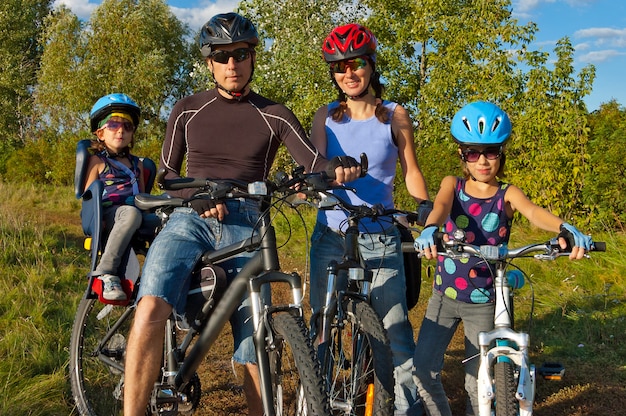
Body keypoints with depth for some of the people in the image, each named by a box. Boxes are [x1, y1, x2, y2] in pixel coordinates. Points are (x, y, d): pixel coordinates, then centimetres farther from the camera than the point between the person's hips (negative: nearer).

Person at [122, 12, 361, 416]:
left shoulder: (275, 116, 9)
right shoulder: (187, 110, 12)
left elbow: (315, 163, -1)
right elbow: (168, 171, 15)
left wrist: (343, 167, -25)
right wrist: (197, 197, -6)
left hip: (247, 228, 0)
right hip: (191, 220, 0)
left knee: (256, 354, -6)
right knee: (151, 309, -28)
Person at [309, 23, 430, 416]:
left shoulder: (394, 116, 3)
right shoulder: (326, 116, 6)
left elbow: (411, 173, 6)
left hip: (380, 239, -1)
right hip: (330, 237, 2)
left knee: (396, 329, -1)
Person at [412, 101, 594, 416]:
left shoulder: (507, 194, -4)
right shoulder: (453, 185, 0)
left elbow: (533, 212, -25)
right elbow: (442, 204, -23)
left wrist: (564, 228, -48)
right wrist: (430, 228, -47)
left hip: (484, 302, -1)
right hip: (444, 295, 1)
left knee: (478, 382, 7)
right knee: (423, 369, -6)